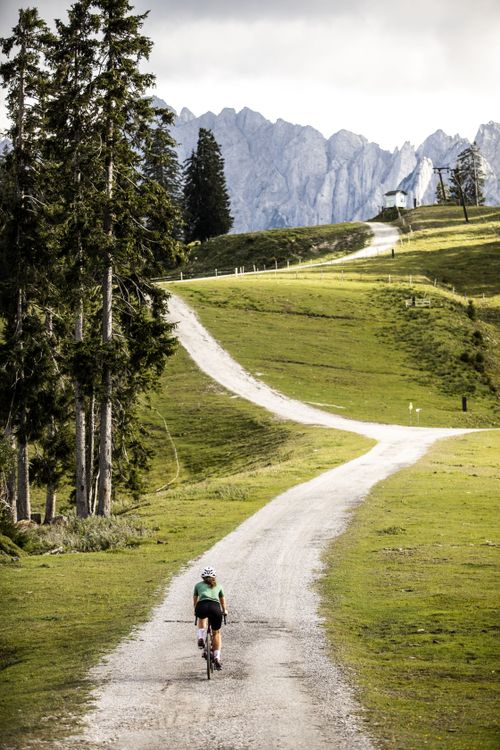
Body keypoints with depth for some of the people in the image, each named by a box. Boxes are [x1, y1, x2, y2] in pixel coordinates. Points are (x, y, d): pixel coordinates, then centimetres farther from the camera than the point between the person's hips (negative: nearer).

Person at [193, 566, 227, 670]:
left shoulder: (198, 585, 28)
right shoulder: (218, 586, 29)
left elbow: (195, 600, 41)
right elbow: (222, 600, 44)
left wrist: (196, 610, 59)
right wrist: (224, 610, 62)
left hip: (202, 607, 0)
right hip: (215, 608, 0)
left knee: (201, 617, 37)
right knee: (216, 633, 19)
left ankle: (201, 638, 15)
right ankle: (217, 659, 12)